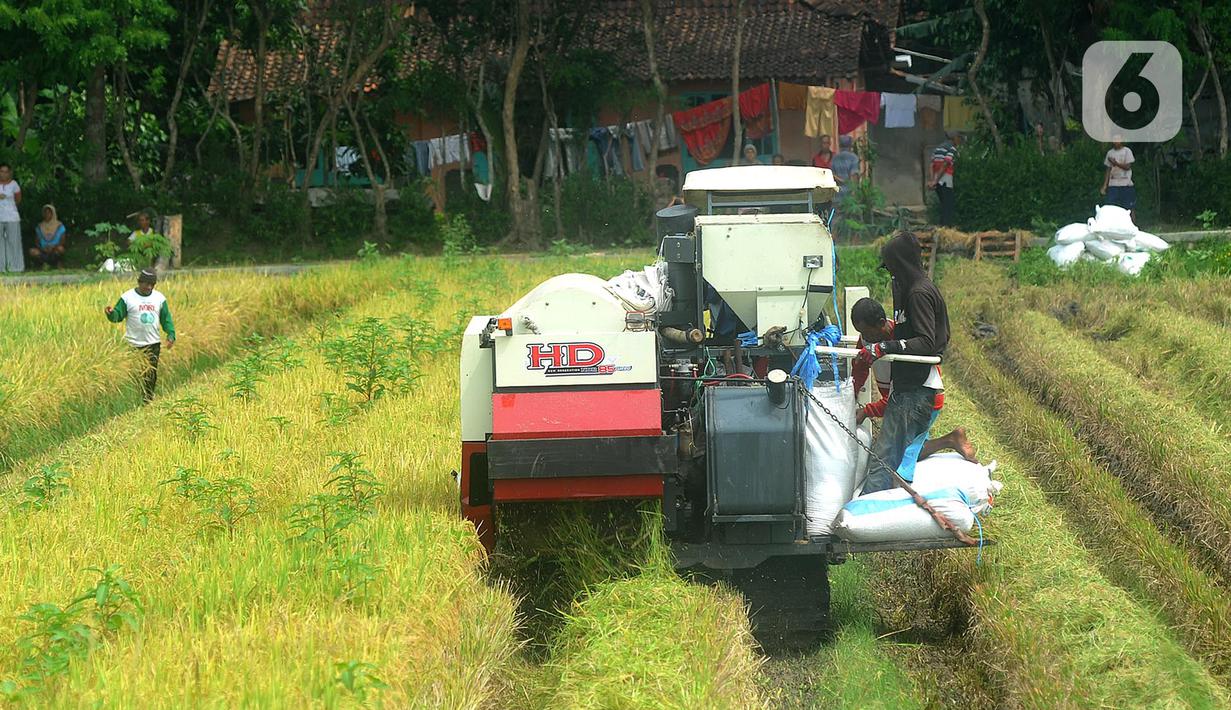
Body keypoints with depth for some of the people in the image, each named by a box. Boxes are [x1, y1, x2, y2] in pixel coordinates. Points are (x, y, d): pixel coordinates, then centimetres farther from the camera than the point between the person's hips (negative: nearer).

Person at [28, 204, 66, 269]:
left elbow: (62, 242, -3)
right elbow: (36, 242, 6)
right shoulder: (39, 227, 8)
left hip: (54, 252, -2)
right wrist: (42, 249, -15)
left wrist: (53, 248, -22)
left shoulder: (59, 226, 1)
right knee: (32, 252, -29)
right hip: (43, 252, 2)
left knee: (60, 248, -36)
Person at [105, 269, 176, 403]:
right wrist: (111, 313, -27)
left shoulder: (159, 298, 7)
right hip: (133, 345, -3)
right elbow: (118, 316, -3)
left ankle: (148, 401, 15)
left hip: (154, 343, 3)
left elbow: (166, 318, 10)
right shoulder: (127, 298, -4)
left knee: (151, 376, 5)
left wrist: (171, 334, -3)